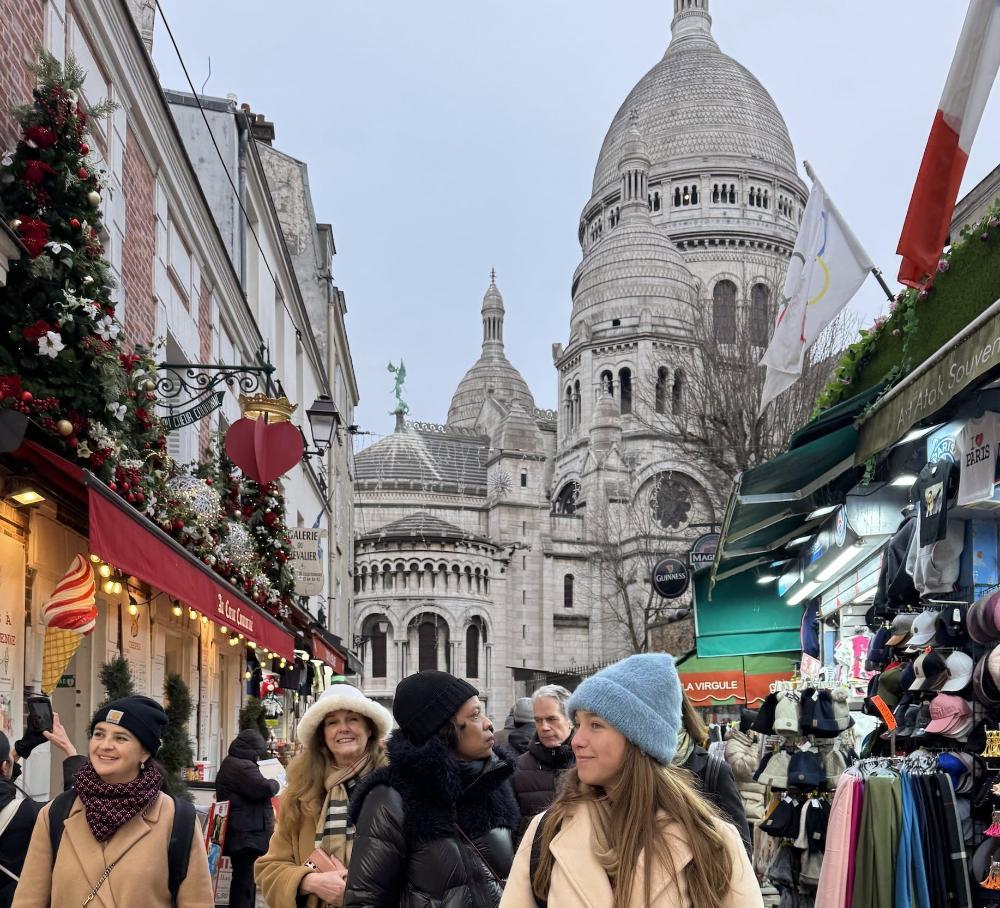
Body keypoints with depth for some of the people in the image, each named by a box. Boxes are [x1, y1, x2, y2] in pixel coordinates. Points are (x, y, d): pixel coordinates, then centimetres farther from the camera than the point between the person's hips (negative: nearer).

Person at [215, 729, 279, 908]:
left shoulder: (229, 764, 17)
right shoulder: (243, 766, -18)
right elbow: (263, 789, -24)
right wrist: (275, 783, -4)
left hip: (238, 834, 11)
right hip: (247, 835, -11)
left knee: (243, 879, 17)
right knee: (245, 881, -8)